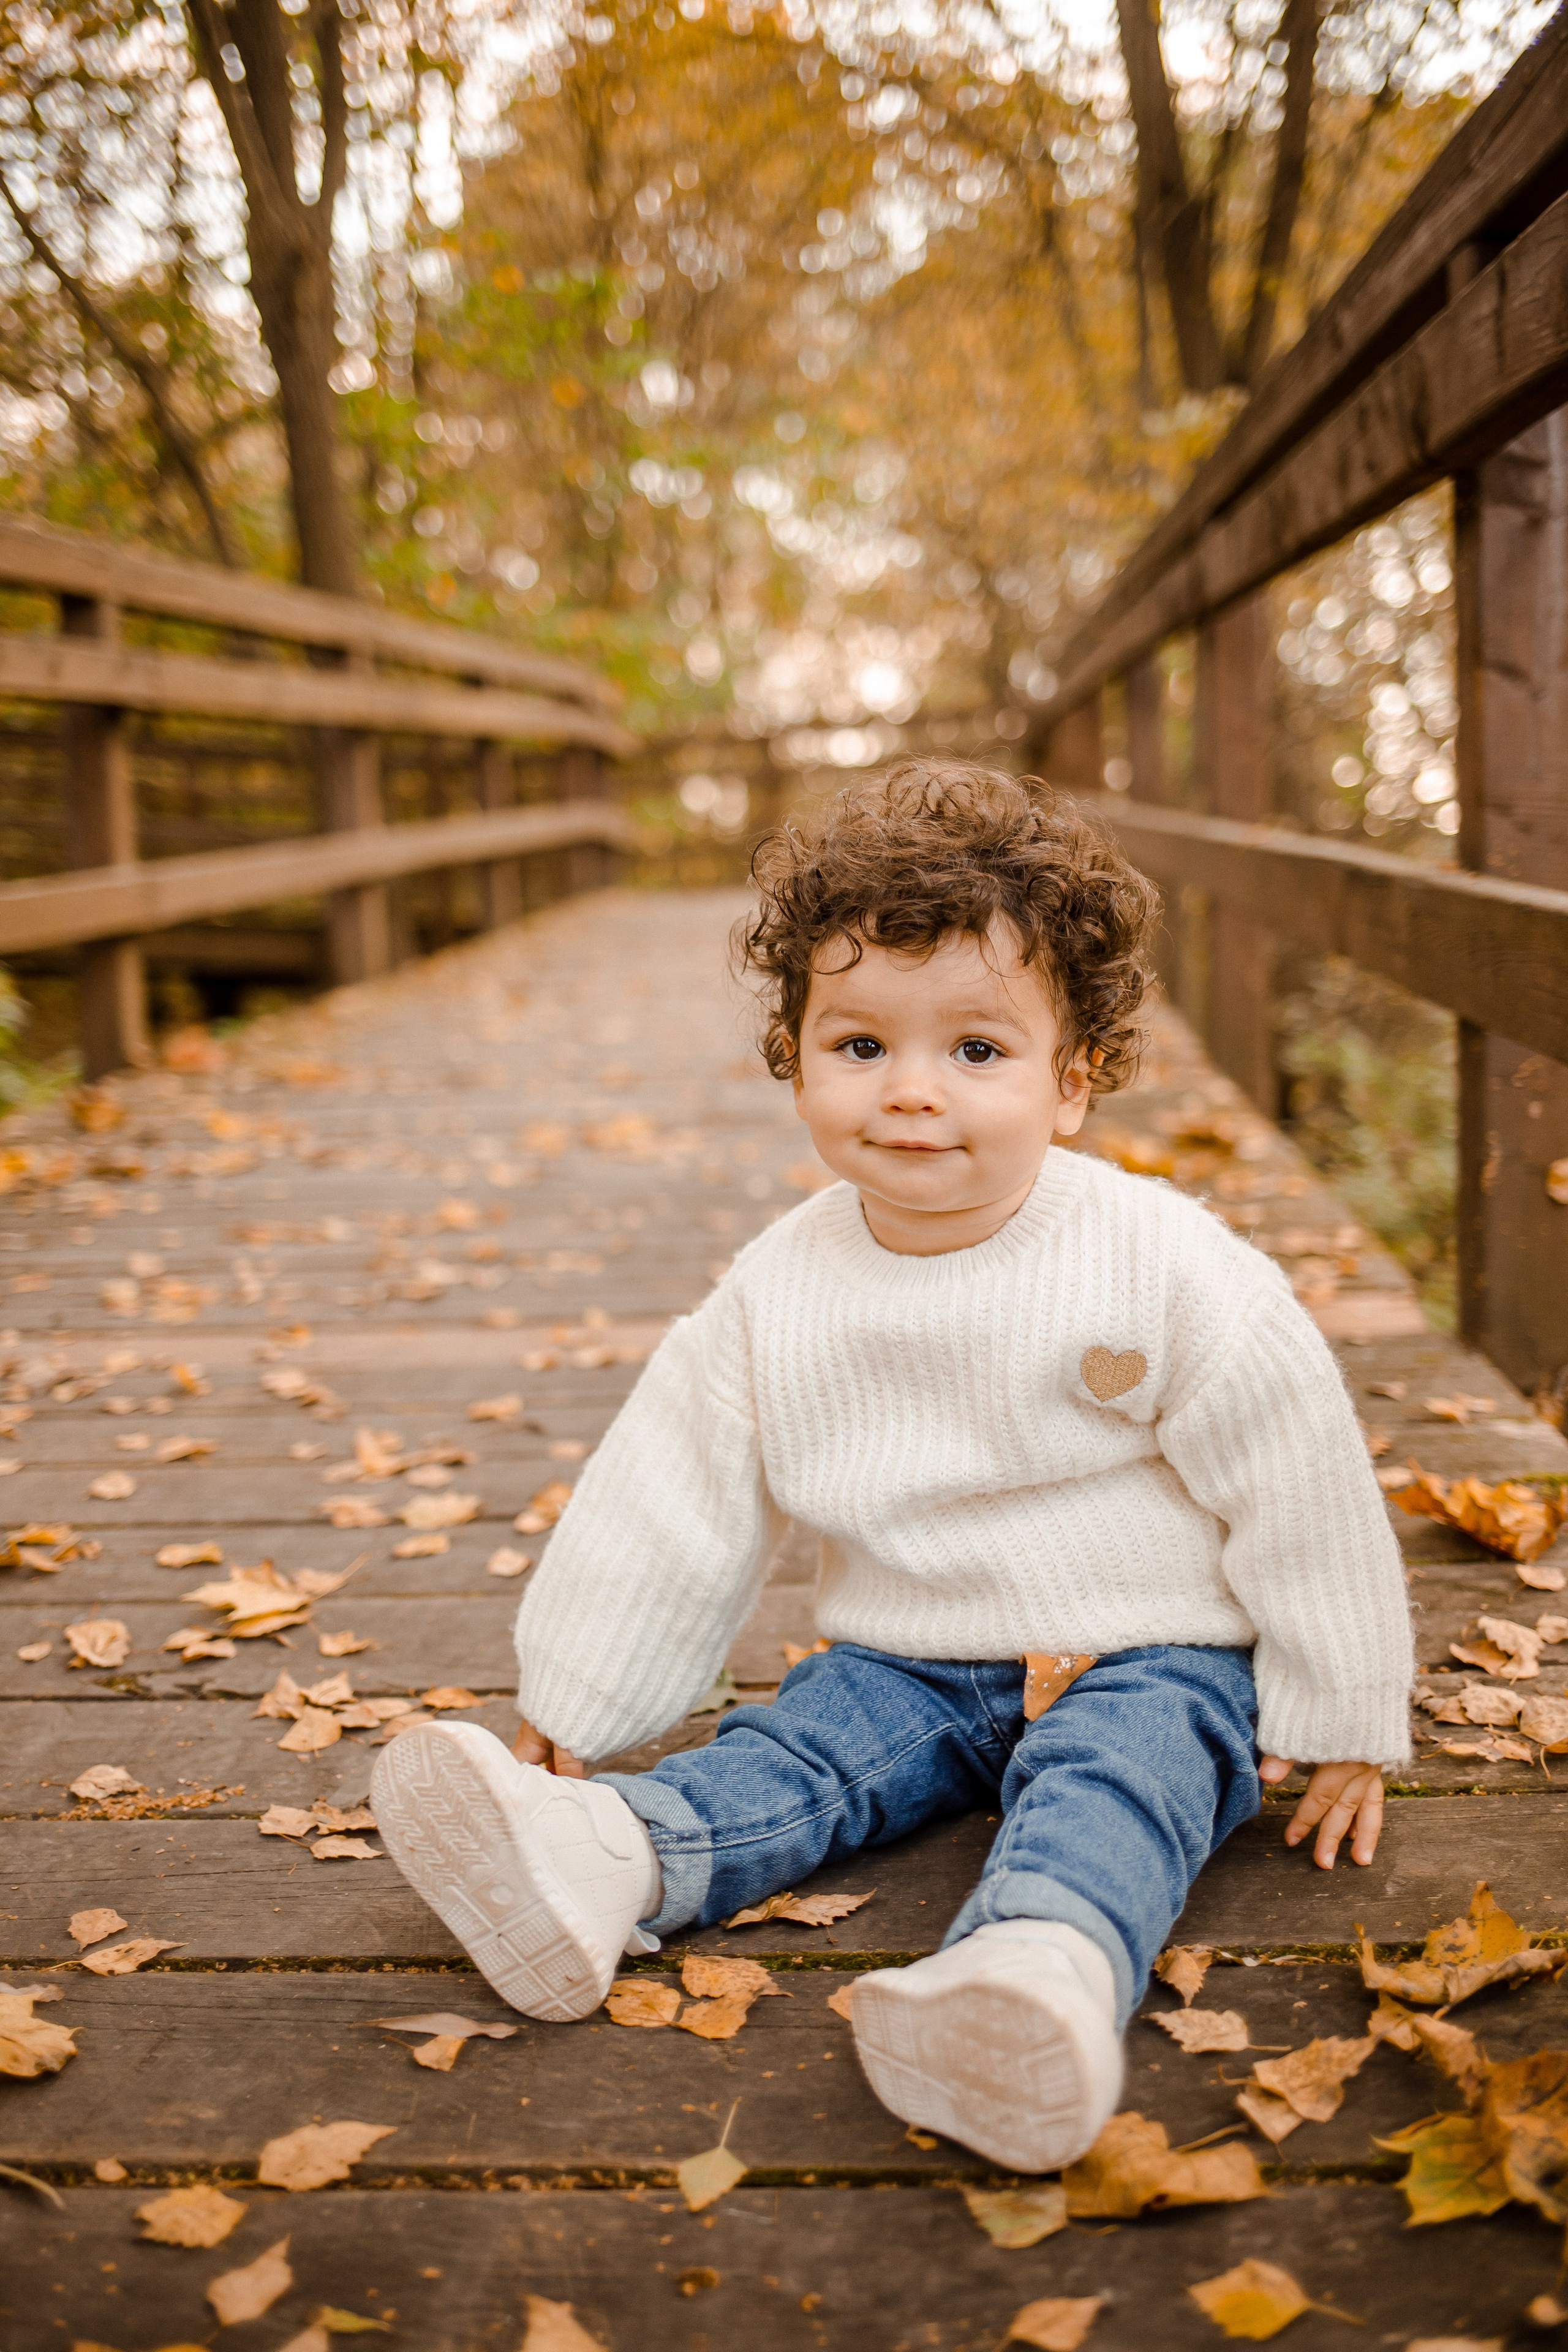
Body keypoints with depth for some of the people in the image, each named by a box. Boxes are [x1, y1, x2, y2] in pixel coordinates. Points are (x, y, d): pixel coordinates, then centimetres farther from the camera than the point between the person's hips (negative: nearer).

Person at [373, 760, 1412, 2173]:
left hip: (1143, 1661, -4)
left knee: (1110, 1788, -31)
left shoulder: (1165, 1267, -15)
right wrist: (572, 1708, 6)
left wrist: (1338, 1725, -3)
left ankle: (1044, 1964, -57)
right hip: (906, 1665, 4)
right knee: (795, 1748, -19)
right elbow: (676, 1502, 2)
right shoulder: (780, 1290, -5)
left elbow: (1298, 1486, -8)